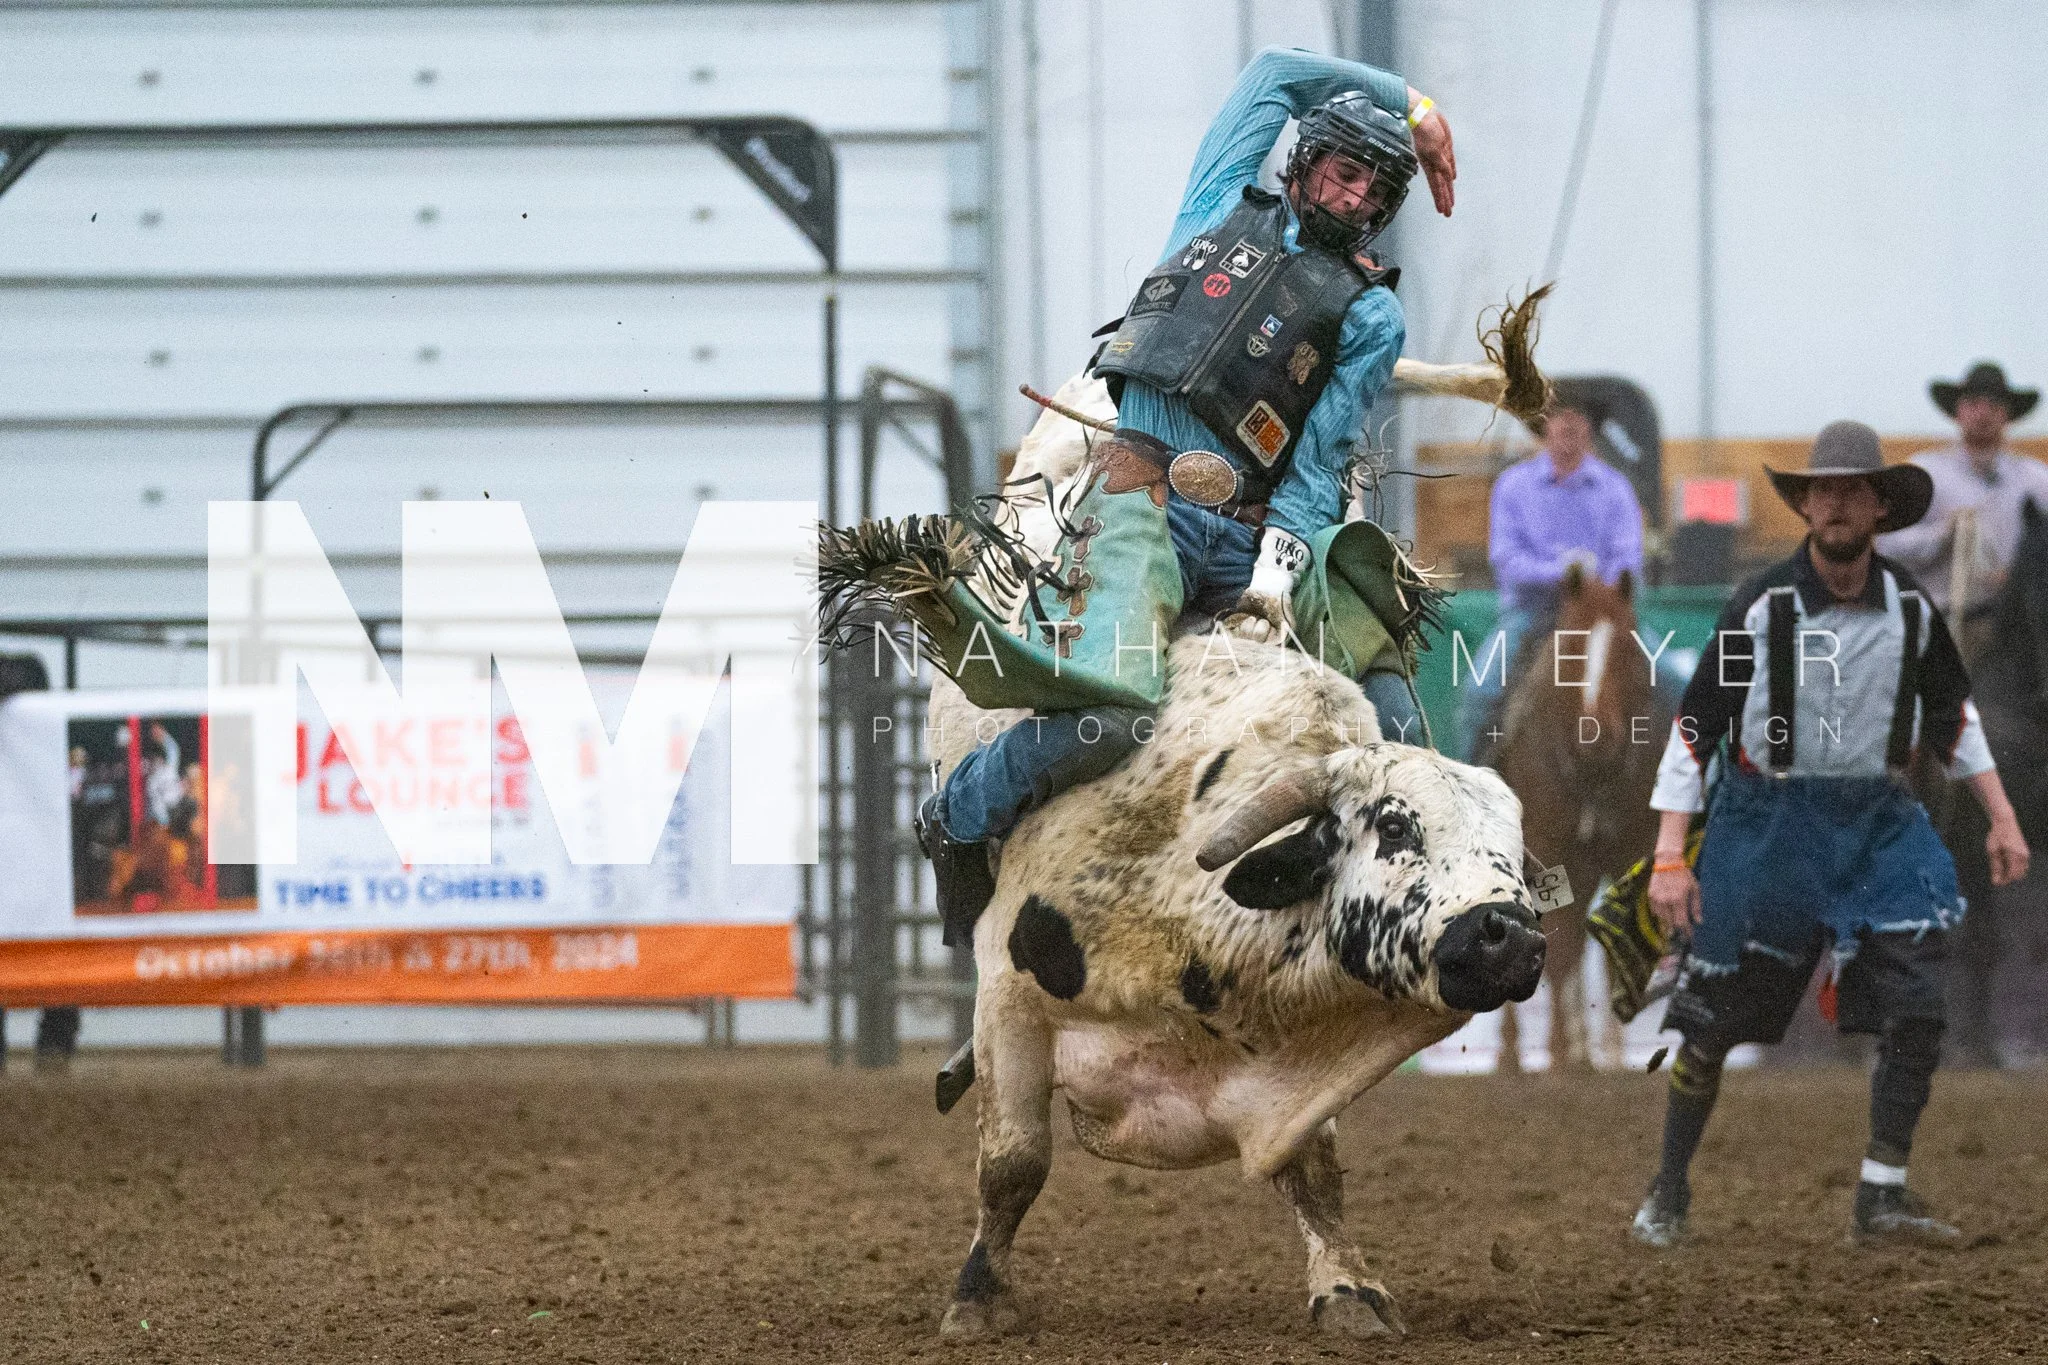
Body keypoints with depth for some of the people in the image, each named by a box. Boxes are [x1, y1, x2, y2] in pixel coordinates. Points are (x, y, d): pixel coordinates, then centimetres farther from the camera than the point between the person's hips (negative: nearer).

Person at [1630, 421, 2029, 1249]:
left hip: (1877, 824, 3)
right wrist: (1669, 857, -11)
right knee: (1715, 1022, 4)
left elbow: (1950, 713, 17)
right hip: (1765, 827, -3)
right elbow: (1694, 726, -8)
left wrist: (2002, 817, 15)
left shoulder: (1911, 607, 0)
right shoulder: (1762, 606, -11)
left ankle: (1881, 1198, 0)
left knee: (1916, 1011, -10)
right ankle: (1668, 1194, 22)